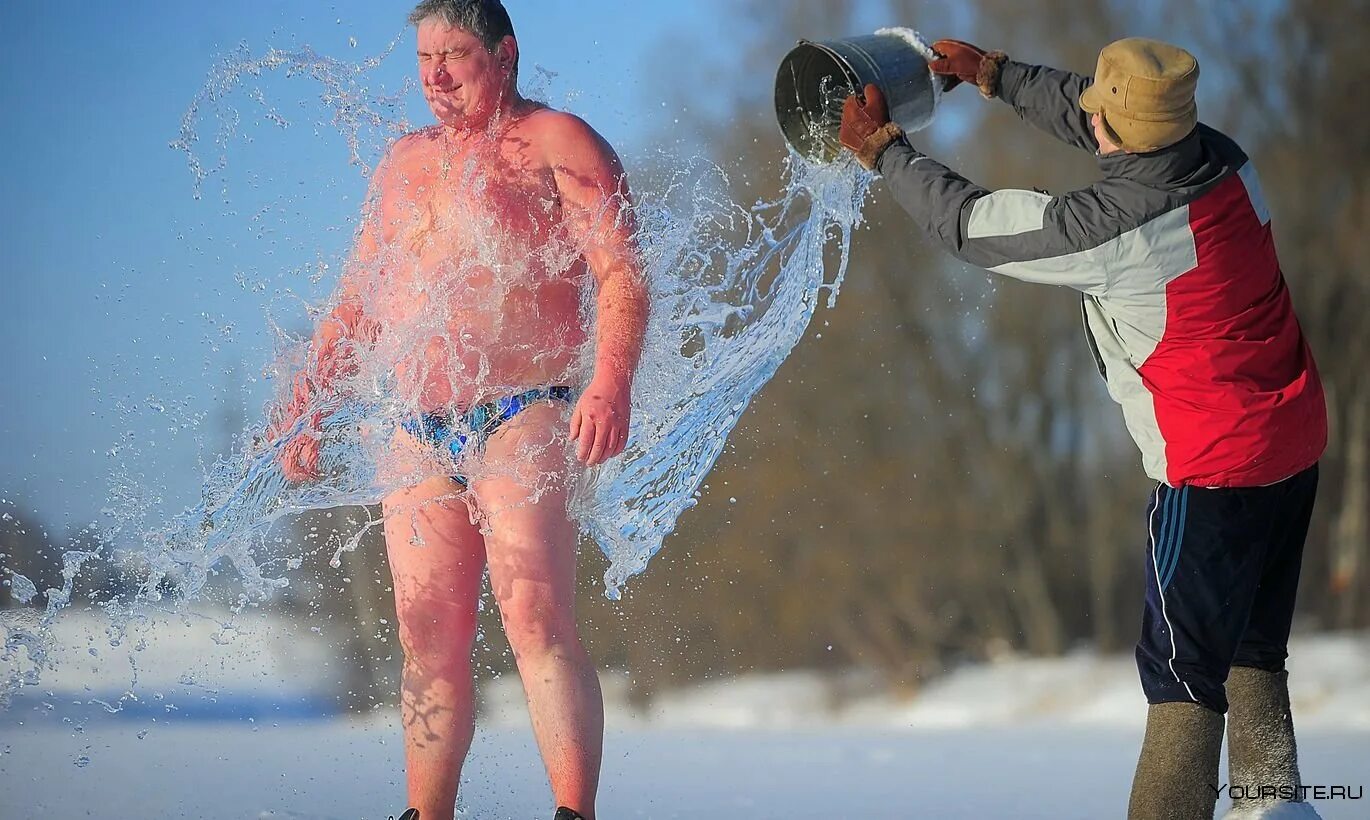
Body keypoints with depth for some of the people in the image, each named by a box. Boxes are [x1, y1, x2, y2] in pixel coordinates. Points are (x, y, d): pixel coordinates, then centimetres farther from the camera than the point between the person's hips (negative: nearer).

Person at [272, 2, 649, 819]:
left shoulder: (556, 142, 0)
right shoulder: (406, 161, 20)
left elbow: (622, 276, -10)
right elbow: (359, 298, 26)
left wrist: (611, 384, -26)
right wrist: (308, 400, 16)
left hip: (525, 418, -6)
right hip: (422, 436, 6)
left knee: (537, 619, -18)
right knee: (429, 637, 3)